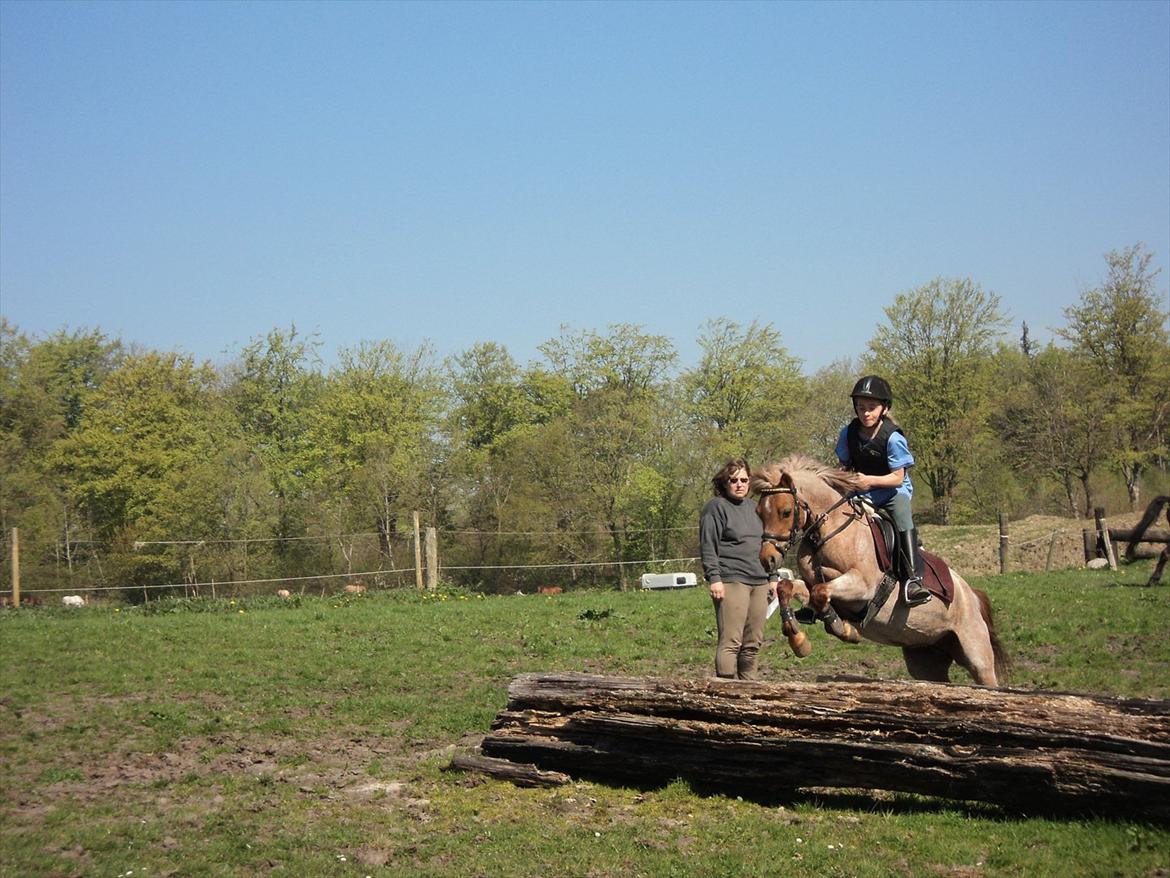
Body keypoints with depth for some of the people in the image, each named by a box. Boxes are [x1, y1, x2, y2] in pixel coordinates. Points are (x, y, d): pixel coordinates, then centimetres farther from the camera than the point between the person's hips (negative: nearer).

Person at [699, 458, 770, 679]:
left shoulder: (752, 507, 19)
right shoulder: (716, 507, -4)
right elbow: (708, 546, -11)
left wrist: (771, 577, 24)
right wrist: (714, 578, -19)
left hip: (759, 582, 8)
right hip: (731, 582, -8)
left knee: (754, 642, 11)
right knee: (731, 642, -12)